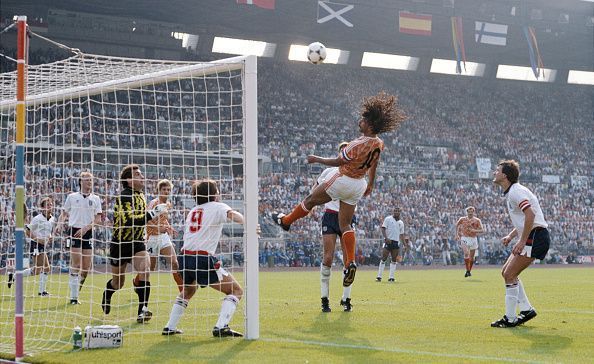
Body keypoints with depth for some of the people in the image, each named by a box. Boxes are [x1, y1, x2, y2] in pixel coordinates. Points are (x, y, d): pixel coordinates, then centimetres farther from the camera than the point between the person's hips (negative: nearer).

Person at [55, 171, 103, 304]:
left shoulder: (95, 199, 9)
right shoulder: (72, 197, 7)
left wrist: (86, 228, -12)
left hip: (87, 233, 3)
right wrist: (59, 224, -5)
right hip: (74, 231, -3)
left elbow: (98, 219, 2)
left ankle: (76, 292, 19)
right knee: (76, 265, -12)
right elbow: (64, 213, 15)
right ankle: (73, 297, -9)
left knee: (86, 268, 1)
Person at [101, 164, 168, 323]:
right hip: (120, 243, -5)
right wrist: (153, 213, -34)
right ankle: (106, 295, 46)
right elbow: (129, 220, -34)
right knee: (118, 283, 9)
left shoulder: (140, 195, 5)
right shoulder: (124, 196, -20)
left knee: (144, 269, -22)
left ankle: (142, 310, -19)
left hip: (137, 242, 5)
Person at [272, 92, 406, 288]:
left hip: (342, 181, -7)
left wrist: (316, 159, -5)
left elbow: (338, 162, -18)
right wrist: (370, 184, 27)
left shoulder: (358, 145, -29)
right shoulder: (378, 144, -4)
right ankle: (351, 262, -4)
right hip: (359, 185, 7)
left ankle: (286, 221, 37)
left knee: (311, 199, 17)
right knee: (345, 224, 10)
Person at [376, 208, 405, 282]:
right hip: (388, 241, -5)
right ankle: (379, 276, -5)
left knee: (394, 260, 2)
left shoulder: (401, 222, 15)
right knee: (384, 258, -8)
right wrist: (386, 238, -20)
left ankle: (391, 277, 6)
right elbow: (383, 229, -6)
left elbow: (401, 234, 20)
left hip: (396, 242, 5)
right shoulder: (388, 219, 0)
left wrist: (404, 244, 10)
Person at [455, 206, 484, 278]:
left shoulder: (477, 220, -1)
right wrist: (457, 235, 15)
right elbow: (457, 225, 21)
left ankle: (469, 270, 26)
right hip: (465, 238, -1)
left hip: (473, 239, 1)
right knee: (466, 254, -22)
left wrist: (475, 230, -23)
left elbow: (482, 230, -5)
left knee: (472, 257, 6)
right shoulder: (462, 219, 2)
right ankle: (467, 270, -17)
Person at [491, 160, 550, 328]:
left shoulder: (515, 191, -14)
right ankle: (527, 309, 16)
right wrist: (511, 236, 14)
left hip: (535, 237, -10)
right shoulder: (510, 193, 18)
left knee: (509, 275, -11)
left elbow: (530, 215, -27)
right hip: (529, 237, 10)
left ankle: (509, 319, -6)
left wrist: (522, 241, -26)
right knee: (506, 272, 13)